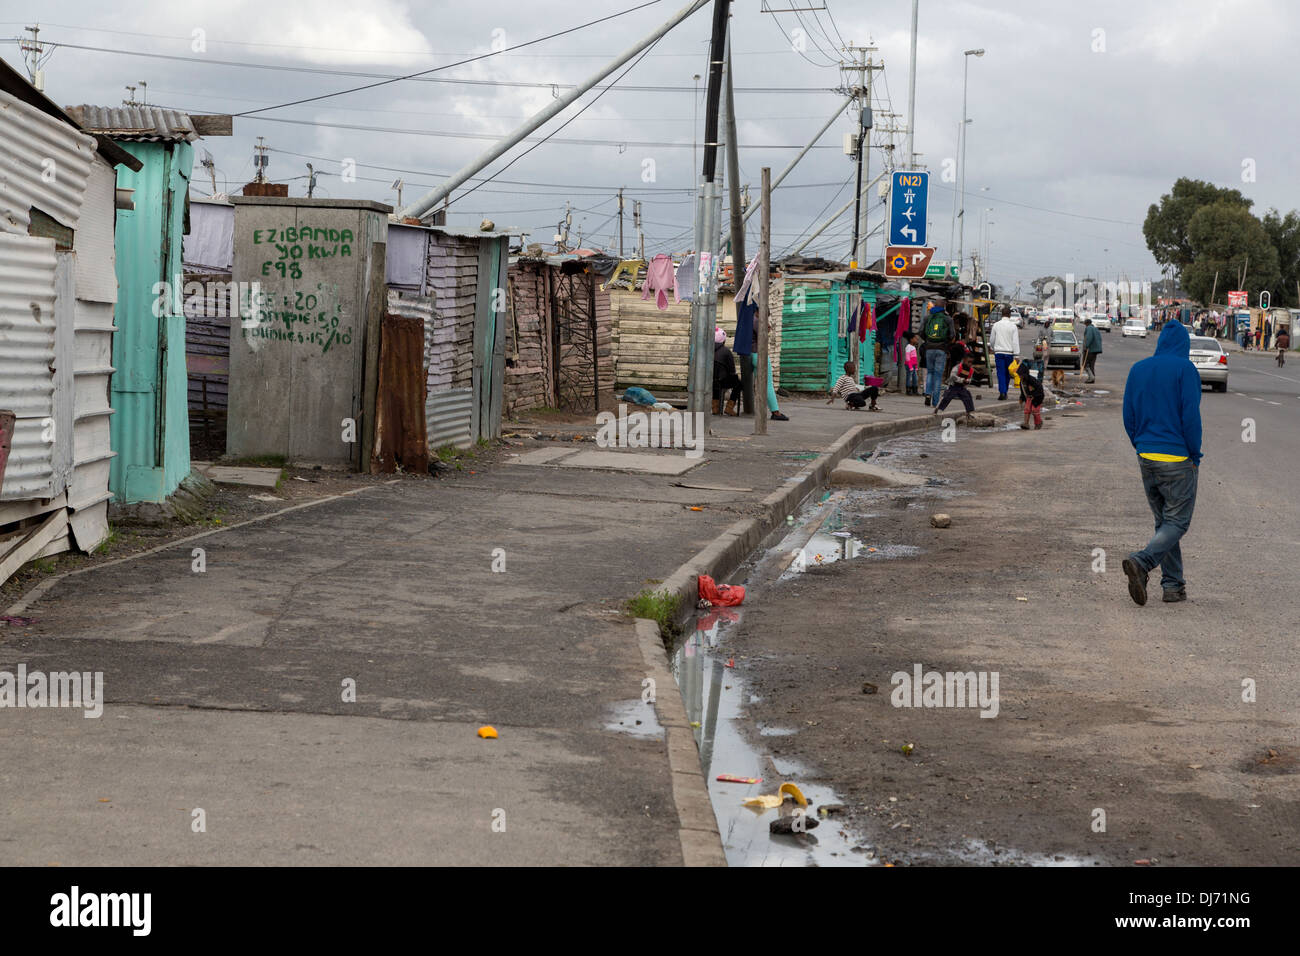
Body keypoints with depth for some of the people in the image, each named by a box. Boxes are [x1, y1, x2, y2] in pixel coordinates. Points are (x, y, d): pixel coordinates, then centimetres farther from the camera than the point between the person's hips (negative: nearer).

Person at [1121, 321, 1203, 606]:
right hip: (1177, 459, -6)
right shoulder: (1185, 369, -9)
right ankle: (1141, 562, -23)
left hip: (1146, 457, 6)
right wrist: (1195, 457, -4)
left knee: (1164, 521, 14)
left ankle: (1173, 585, 11)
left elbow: (1128, 417, 9)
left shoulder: (1138, 369, 8)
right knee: (1178, 521, -1)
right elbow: (1190, 416, -12)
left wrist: (1142, 448, 16)